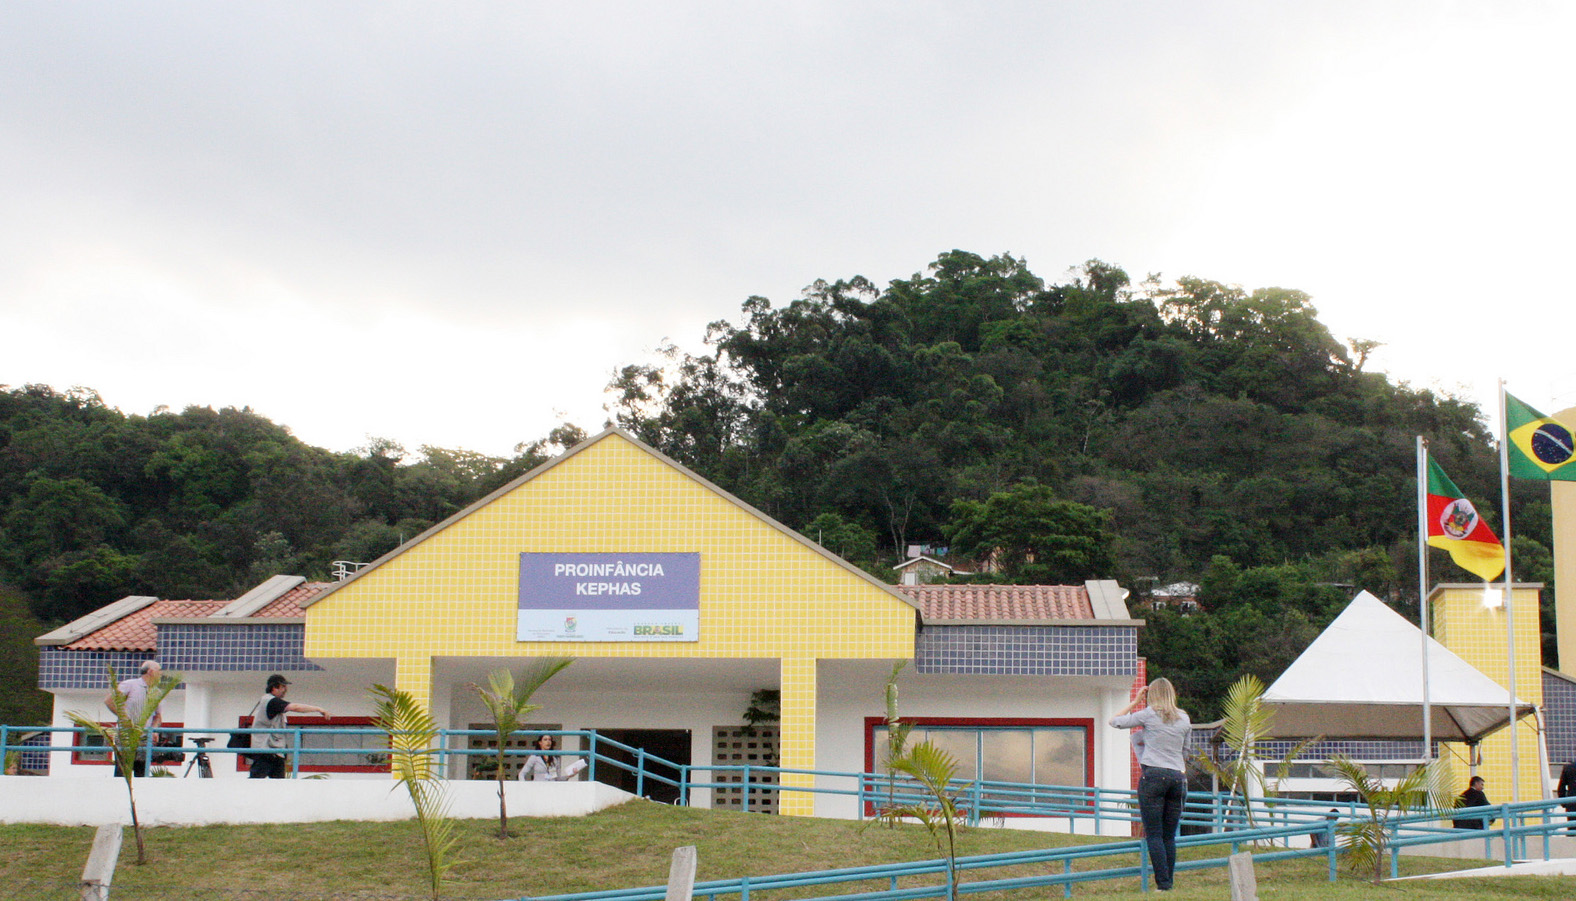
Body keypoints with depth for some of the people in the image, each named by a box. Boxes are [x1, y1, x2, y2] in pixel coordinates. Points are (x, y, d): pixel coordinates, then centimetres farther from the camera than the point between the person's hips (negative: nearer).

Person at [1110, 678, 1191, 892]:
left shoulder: (1149, 714, -1)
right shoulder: (1184, 718, 11)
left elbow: (1115, 721, 10)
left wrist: (1135, 701, 17)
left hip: (1154, 775, -4)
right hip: (1178, 776, 4)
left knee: (1154, 835, -3)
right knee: (1169, 836, 8)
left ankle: (1163, 884, -10)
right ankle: (1169, 883, 6)